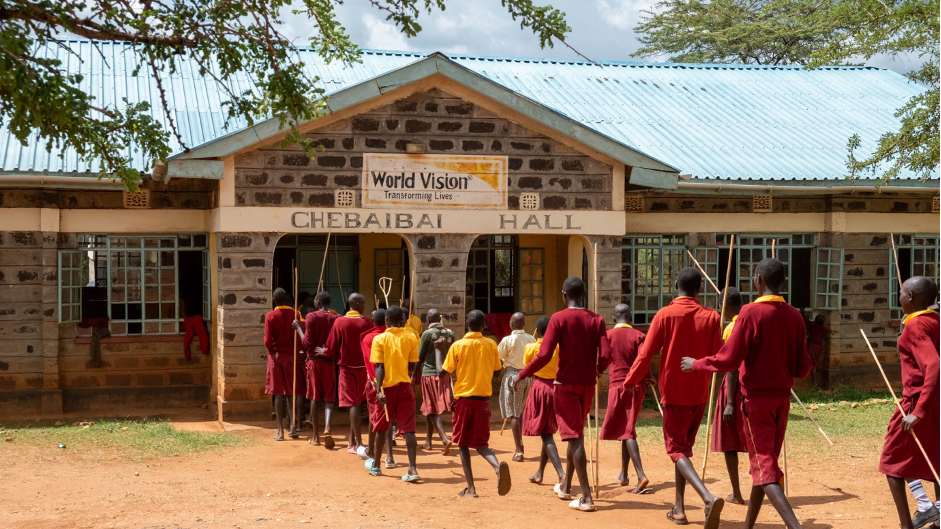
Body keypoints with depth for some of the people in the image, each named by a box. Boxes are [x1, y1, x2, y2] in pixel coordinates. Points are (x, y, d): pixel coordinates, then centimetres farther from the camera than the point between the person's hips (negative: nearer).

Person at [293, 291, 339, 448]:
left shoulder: (311, 316, -7)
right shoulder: (336, 318, -1)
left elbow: (307, 343, -8)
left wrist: (298, 328, 2)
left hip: (314, 360, -1)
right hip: (330, 361, 1)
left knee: (314, 397, 7)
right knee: (329, 397, 5)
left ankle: (316, 436, 10)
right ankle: (327, 427, -19)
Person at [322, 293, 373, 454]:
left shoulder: (339, 322, -8)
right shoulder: (367, 322, -7)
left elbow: (331, 350, -5)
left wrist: (323, 351, 16)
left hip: (347, 368, -1)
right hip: (364, 368, 1)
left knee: (353, 404, -2)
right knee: (357, 403, 12)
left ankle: (358, 443, -7)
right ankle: (353, 441, 18)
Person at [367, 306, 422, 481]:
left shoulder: (380, 339, -6)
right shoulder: (411, 338, -1)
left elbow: (379, 367, -12)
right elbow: (412, 366, 4)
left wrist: (379, 390, -15)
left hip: (387, 387, -1)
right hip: (405, 387, 1)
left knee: (381, 427, 15)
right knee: (408, 428, -2)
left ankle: (375, 465, 29)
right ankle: (412, 468, -12)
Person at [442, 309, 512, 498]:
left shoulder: (457, 346, -6)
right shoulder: (491, 345, 1)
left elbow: (446, 372, -3)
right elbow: (497, 372, 8)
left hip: (463, 398, -2)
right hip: (483, 398, 2)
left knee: (463, 443, 10)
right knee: (480, 443, 9)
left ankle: (470, 488, 3)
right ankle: (497, 466, -23)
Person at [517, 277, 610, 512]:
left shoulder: (559, 319, -10)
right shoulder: (597, 320, 0)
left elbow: (544, 356, -17)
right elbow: (605, 355, -8)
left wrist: (522, 375, -4)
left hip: (566, 384, -4)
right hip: (588, 384, 5)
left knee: (574, 437, -5)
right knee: (575, 434, 20)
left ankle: (586, 497, -10)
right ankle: (565, 486, 34)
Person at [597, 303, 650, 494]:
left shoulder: (608, 335, 0)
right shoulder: (638, 335, 3)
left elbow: (601, 364, 0)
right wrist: (648, 379, 4)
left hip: (617, 385, -3)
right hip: (637, 386, 3)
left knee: (627, 431, -5)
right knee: (627, 428, 17)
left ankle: (641, 476, -20)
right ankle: (623, 475, 25)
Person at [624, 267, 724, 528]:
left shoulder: (665, 315, -10)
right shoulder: (711, 317, -2)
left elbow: (645, 355, -10)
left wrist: (629, 381, 5)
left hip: (674, 393, -4)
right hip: (700, 394, 4)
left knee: (677, 450, -2)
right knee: (685, 446, 18)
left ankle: (708, 497, -25)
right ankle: (679, 508, 19)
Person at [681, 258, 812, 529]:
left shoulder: (751, 312, -15)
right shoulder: (794, 316, 1)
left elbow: (728, 360, -18)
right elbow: (802, 369, 4)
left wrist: (696, 364, -2)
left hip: (756, 397, -6)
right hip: (782, 397, 6)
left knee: (764, 467, -5)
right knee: (767, 461, 17)